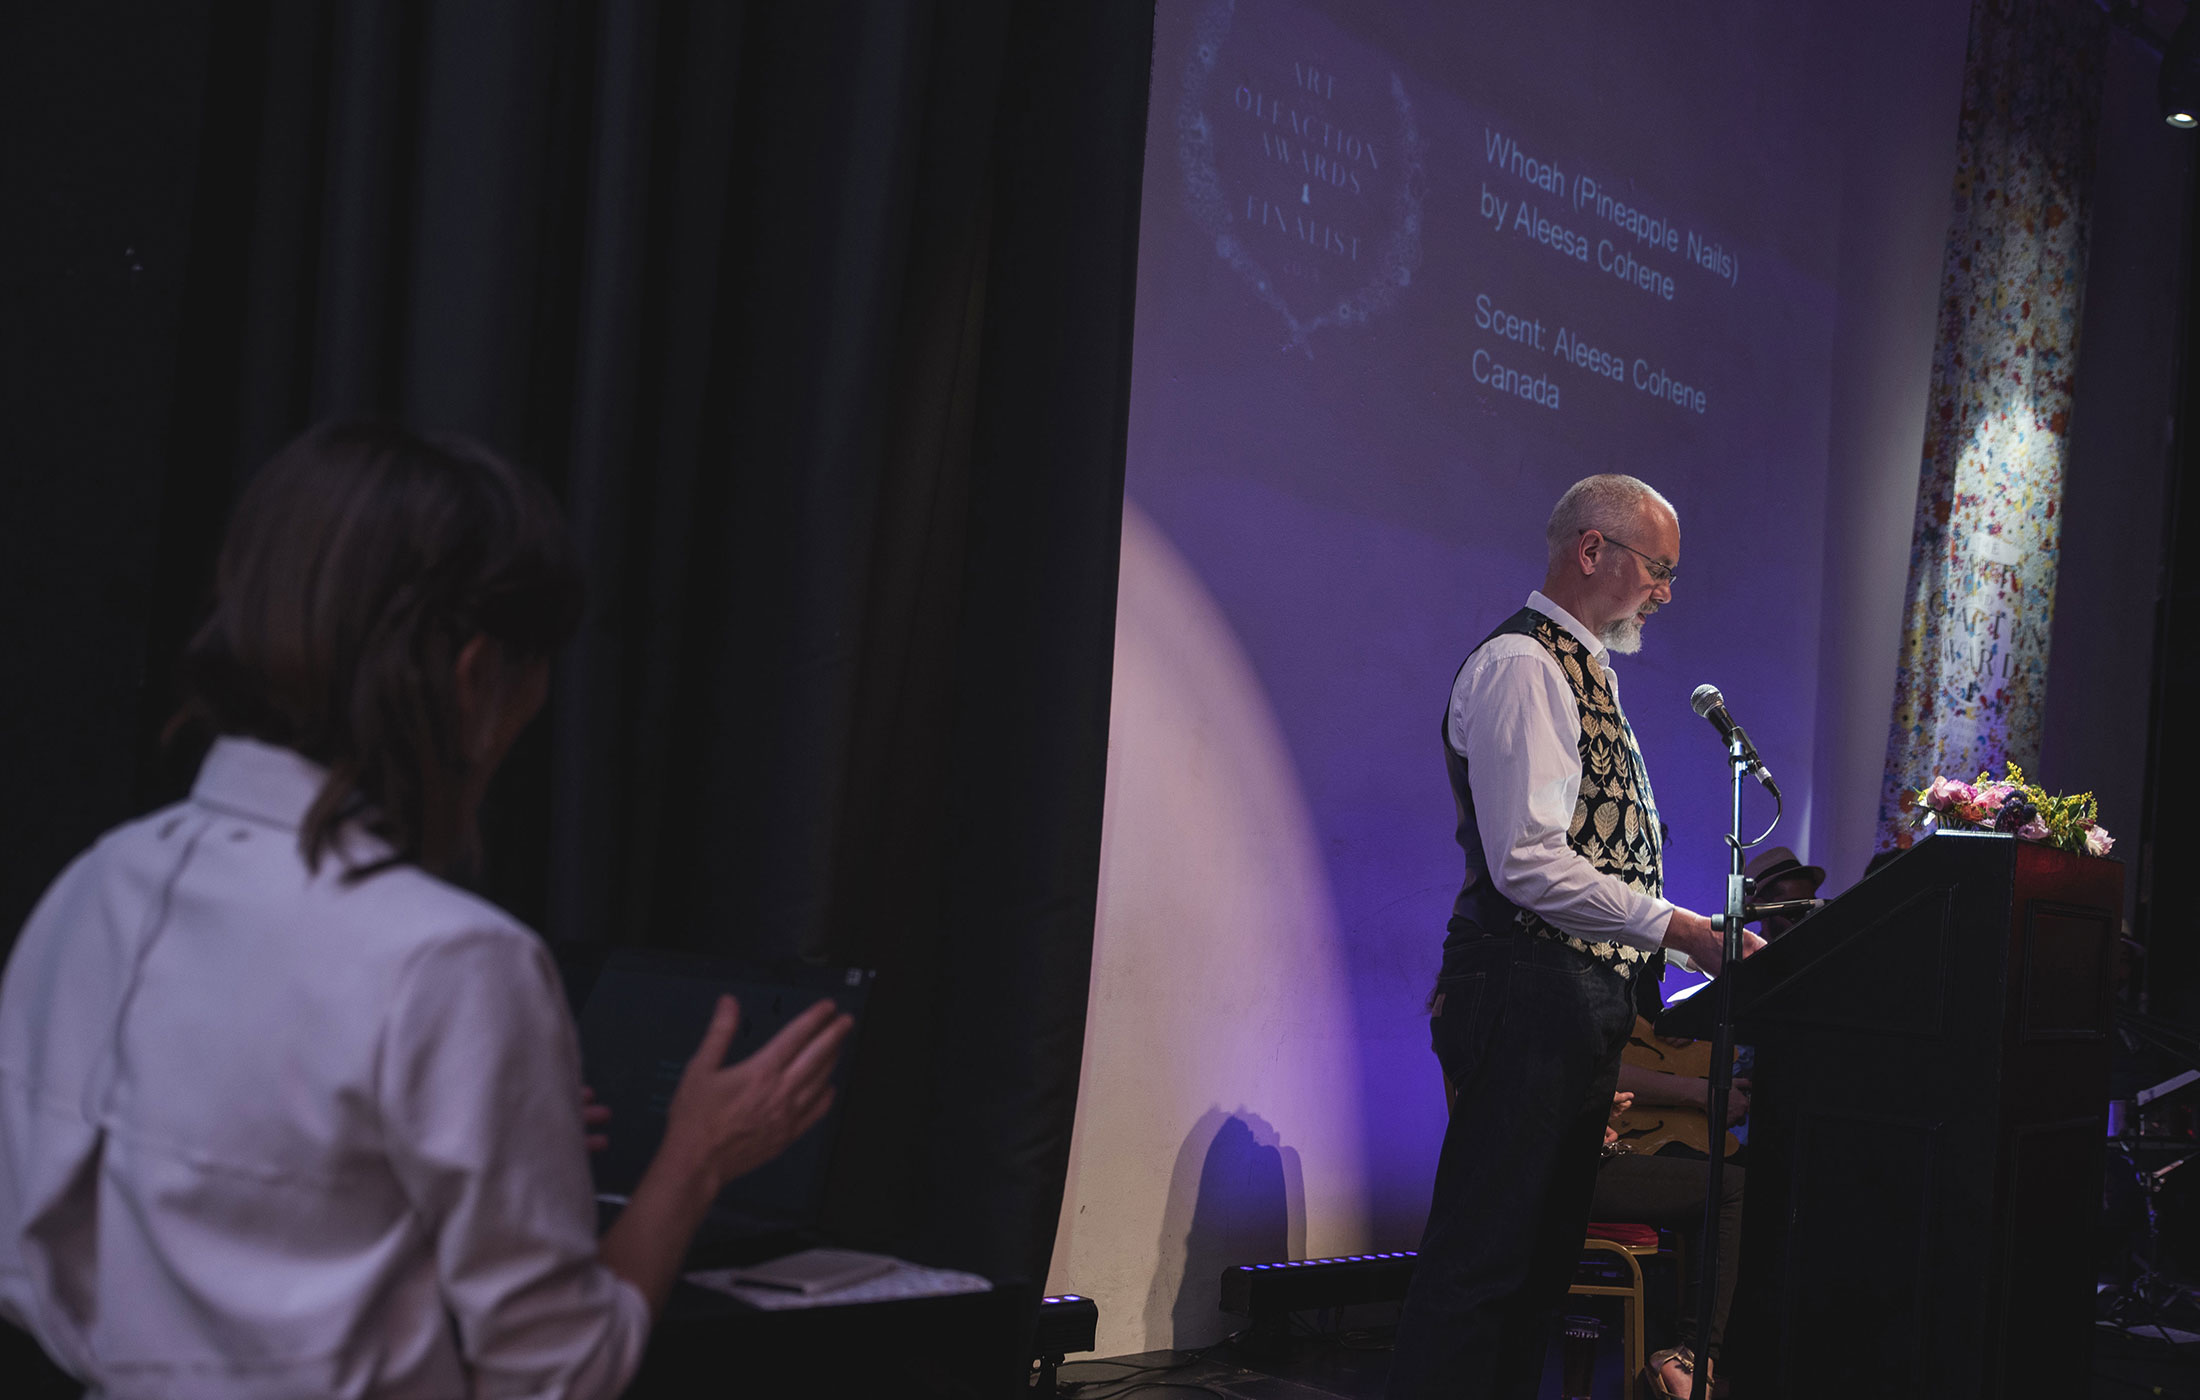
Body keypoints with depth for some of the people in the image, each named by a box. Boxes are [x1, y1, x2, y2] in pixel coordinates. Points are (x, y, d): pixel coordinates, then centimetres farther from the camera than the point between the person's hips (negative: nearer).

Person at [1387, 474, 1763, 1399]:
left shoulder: (1579, 671, 22)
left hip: (1578, 1000, 11)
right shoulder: (1520, 665, -11)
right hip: (1528, 996, -10)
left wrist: (1688, 936, 18)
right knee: (1482, 1254, -9)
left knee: (1542, 1253, 13)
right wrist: (1677, 929, -18)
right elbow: (1529, 863, -20)